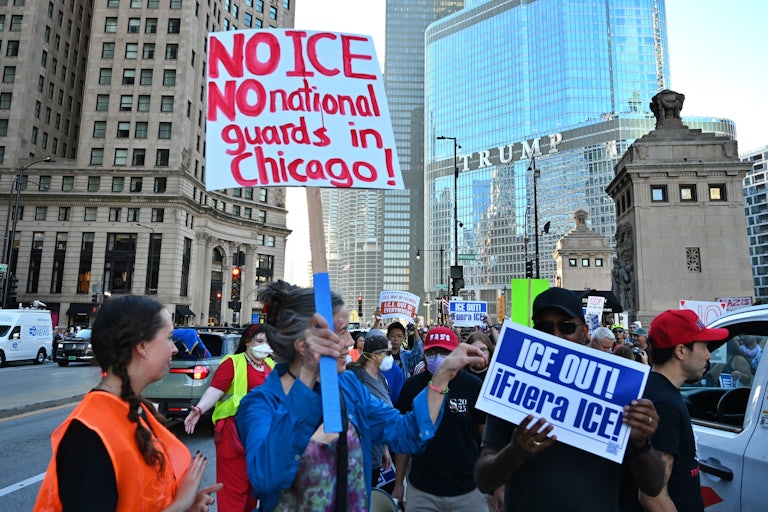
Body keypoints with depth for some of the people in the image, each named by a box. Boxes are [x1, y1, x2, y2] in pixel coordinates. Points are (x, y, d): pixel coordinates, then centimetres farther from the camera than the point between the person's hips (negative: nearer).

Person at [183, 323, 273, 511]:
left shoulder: (270, 365, 11)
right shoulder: (233, 362, -8)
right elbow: (216, 389, -19)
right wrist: (199, 409, -34)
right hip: (235, 431, -6)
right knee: (233, 485, -2)